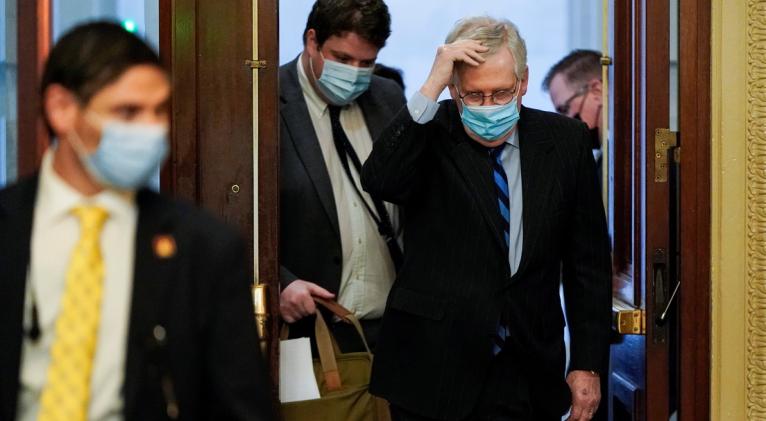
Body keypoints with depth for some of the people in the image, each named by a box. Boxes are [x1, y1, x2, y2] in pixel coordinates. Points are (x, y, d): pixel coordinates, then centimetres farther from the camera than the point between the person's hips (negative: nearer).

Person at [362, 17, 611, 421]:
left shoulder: (564, 141, 3)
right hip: (432, 373, -2)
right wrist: (430, 86, -27)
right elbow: (379, 181, -26)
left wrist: (588, 364, 2)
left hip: (527, 376, 2)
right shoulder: (428, 136, -4)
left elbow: (588, 263, 6)